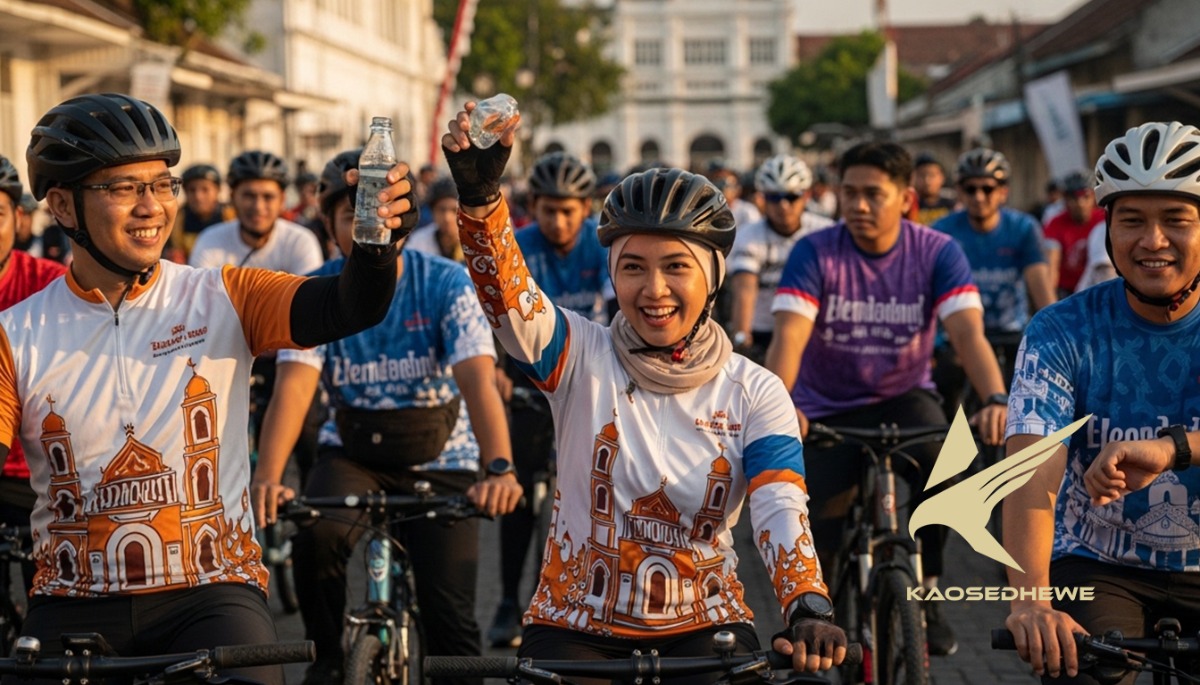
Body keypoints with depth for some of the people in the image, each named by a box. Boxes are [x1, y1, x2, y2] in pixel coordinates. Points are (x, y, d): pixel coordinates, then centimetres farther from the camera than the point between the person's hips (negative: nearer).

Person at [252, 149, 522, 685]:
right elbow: (293, 387, -24)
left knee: (450, 616, -12)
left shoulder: (446, 283, -16)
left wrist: (499, 469, -46)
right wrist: (267, 476, -42)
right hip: (354, 456, 1)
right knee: (316, 536, -30)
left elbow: (478, 380, -28)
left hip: (440, 462, -1)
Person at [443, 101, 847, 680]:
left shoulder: (754, 392, -3)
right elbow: (506, 297, -23)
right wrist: (479, 194, -42)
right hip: (576, 627, -1)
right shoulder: (582, 356, -5)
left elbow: (781, 510, -16)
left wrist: (808, 610, -35)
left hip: (703, 627, 1)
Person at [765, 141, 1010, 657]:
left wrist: (995, 400, -45)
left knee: (942, 462, -30)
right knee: (821, 532, -13)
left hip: (904, 398, 0)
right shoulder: (815, 254, -16)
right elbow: (789, 336, -28)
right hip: (827, 407, 0)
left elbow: (968, 332, -26)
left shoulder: (937, 253, -14)